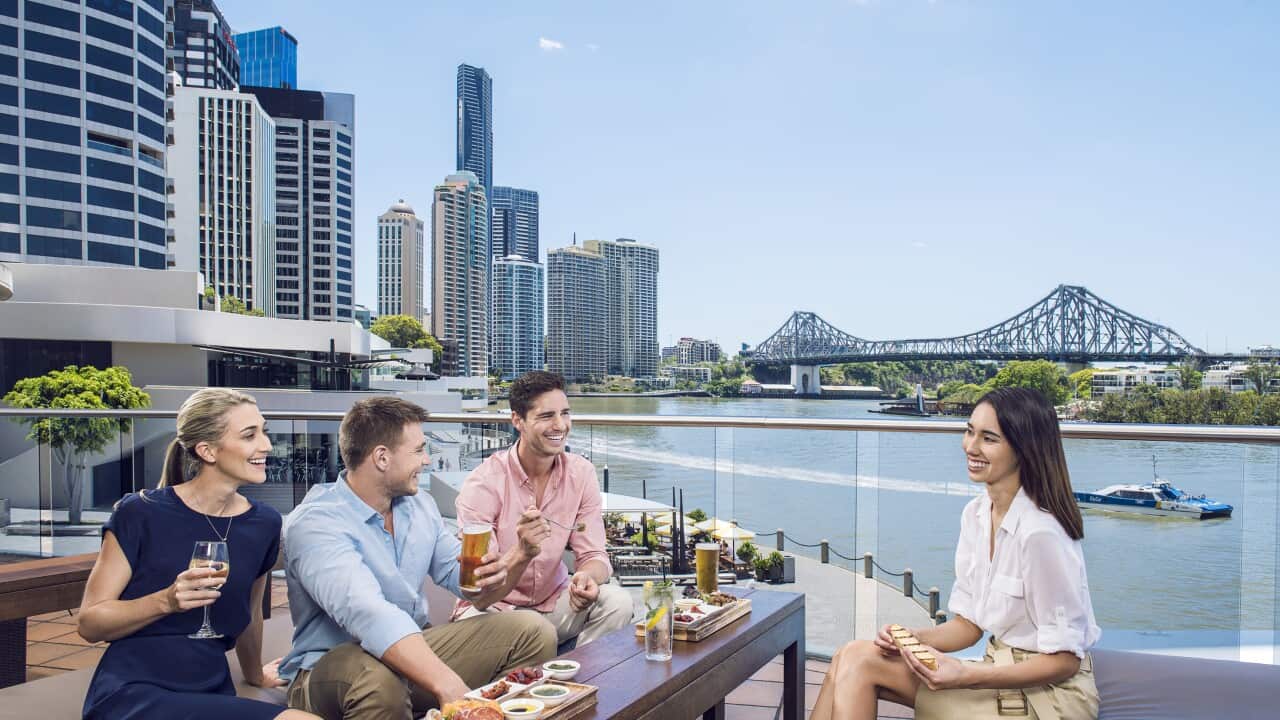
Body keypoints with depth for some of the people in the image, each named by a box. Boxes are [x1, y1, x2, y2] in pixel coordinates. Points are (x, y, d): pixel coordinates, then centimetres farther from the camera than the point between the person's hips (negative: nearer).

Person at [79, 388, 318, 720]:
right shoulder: (141, 513, -7)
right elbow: (90, 623, -5)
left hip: (212, 692, 6)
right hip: (132, 692, -5)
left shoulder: (264, 524, 4)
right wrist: (166, 601, -21)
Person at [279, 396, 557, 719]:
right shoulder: (315, 523, -21)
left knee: (532, 631, -6)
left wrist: (519, 556, -14)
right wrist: (447, 685, -50)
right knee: (379, 678, -40)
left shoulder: (420, 505, 4)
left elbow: (465, 579, 8)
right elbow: (368, 614, -38)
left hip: (414, 651, 7)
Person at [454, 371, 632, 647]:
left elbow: (593, 555, -5)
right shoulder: (485, 483, -17)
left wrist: (586, 577, -30)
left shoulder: (581, 472, -4)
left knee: (616, 601, -21)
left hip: (553, 601, 4)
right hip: (492, 606, -4)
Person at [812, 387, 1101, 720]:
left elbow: (1065, 659, -16)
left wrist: (968, 676, -24)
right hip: (1001, 670, 7)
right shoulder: (975, 514, 4)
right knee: (852, 658, -10)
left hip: (1051, 693, -7)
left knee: (860, 660, -17)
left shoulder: (1041, 533, -22)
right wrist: (913, 638, -11)